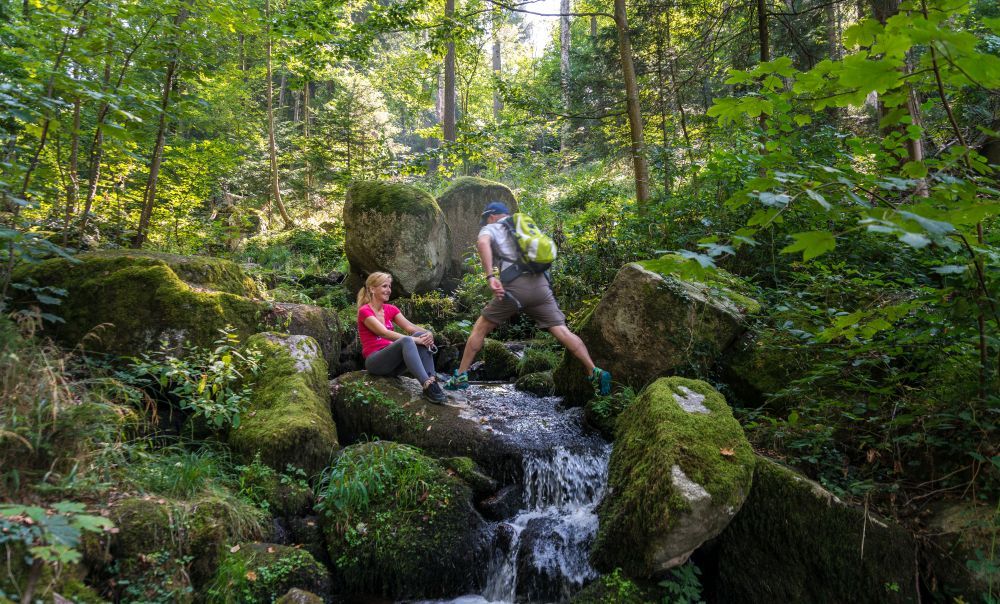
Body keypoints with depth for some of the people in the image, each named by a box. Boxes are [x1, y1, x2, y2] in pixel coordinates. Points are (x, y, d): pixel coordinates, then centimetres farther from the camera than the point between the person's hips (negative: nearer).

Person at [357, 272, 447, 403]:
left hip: (392, 361, 7)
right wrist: (414, 340, -28)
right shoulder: (364, 311, -8)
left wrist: (427, 333, -22)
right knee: (406, 341, -34)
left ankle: (432, 381, -33)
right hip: (374, 361, -7)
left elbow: (409, 326, -1)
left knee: (422, 335, -18)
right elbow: (385, 333, -21)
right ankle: (427, 385, -47)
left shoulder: (390, 309, 14)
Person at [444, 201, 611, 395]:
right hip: (541, 285, 5)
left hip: (515, 285, -4)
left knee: (480, 328, 10)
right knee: (562, 331, 3)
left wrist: (490, 276, -19)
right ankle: (595, 373, -7)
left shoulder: (491, 228, 13)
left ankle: (460, 376, 12)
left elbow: (482, 243, -11)